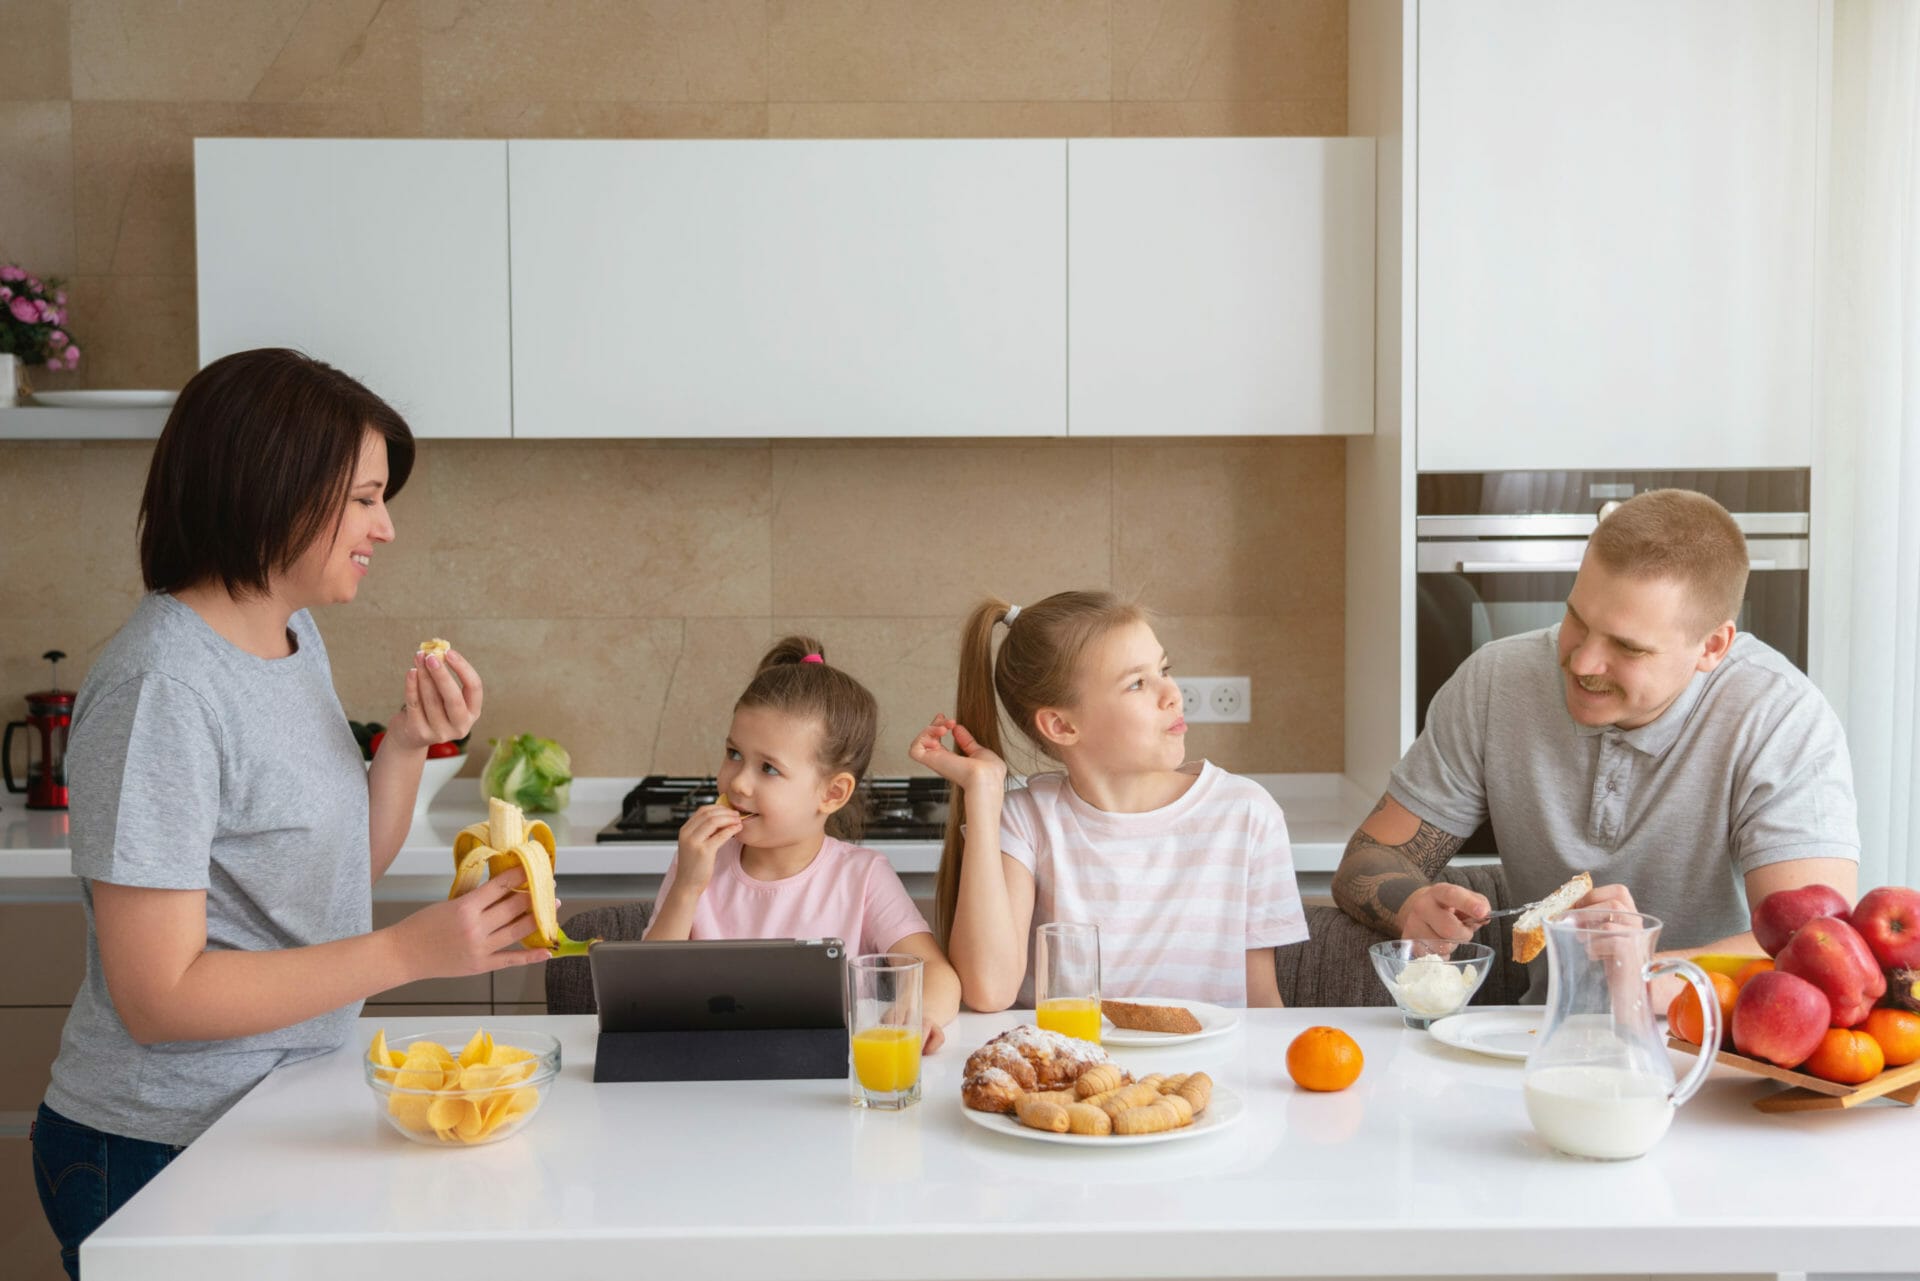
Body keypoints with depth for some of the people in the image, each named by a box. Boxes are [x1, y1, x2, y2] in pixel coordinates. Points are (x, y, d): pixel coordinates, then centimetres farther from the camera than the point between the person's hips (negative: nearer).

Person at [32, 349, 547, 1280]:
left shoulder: (294, 635, 5)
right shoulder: (162, 689, -24)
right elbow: (157, 997, -25)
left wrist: (410, 746, -5)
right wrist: (410, 951, -26)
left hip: (283, 1115, 8)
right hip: (162, 1154, -8)